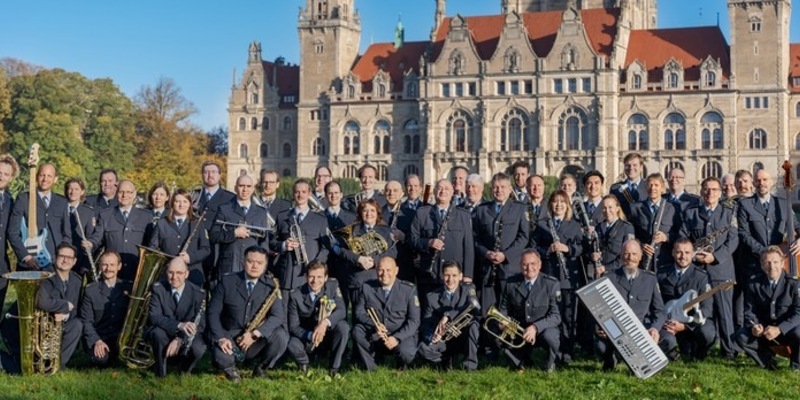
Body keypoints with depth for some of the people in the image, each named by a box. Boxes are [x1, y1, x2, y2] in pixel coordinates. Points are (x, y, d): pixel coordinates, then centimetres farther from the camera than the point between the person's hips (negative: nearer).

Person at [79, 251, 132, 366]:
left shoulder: (129, 287, 6)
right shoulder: (90, 290, 2)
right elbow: (86, 321, -2)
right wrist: (97, 341, -17)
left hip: (122, 339, 1)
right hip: (98, 337, -1)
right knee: (100, 358, -31)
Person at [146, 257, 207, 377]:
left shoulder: (198, 293, -9)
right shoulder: (158, 288, -10)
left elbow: (200, 323, -13)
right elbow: (154, 316, -22)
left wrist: (180, 339, -29)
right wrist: (179, 325, -40)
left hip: (186, 336, 0)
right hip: (164, 333, 0)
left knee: (198, 349, -32)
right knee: (158, 333, -35)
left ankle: (185, 372, 6)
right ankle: (160, 373, -10)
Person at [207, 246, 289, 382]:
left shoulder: (271, 285, -2)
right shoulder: (227, 281, -2)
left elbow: (279, 315, -12)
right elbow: (213, 312, -4)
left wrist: (255, 334, -25)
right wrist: (220, 338, -20)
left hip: (258, 341, 1)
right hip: (231, 339, -1)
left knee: (281, 336, -27)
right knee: (219, 355, -33)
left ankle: (262, 368, 3)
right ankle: (230, 368, 8)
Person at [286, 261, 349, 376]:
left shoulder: (333, 285, -9)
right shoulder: (296, 295, -13)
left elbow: (342, 310, -19)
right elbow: (293, 326, -13)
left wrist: (325, 322, -40)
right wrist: (310, 335, -34)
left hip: (329, 336, 1)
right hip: (306, 338, -1)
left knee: (343, 326, -31)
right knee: (292, 345, -33)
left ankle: (334, 368, -14)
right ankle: (304, 364, 4)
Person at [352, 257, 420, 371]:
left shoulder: (409, 289, -5)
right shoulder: (367, 287, 0)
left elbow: (414, 320, -8)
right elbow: (359, 312, 0)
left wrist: (397, 338, -22)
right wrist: (375, 325, -21)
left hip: (402, 335, -2)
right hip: (374, 336, 2)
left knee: (406, 353, -32)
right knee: (357, 330, -25)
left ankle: (402, 369, 7)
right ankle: (371, 370, -10)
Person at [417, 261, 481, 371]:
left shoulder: (468, 289, -3)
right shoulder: (432, 297, 0)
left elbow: (474, 306, -25)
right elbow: (426, 324, -5)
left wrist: (448, 316, -35)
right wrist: (432, 336, -29)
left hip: (464, 338, 0)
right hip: (444, 340, 0)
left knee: (473, 323, -32)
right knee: (423, 348, -29)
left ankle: (470, 365, -21)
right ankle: (446, 360, 1)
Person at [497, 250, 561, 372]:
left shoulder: (551, 283, -13)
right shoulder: (512, 282, -3)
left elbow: (556, 316, -18)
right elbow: (504, 308, 9)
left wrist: (535, 327, -34)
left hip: (543, 329, -3)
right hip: (519, 330, 3)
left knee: (549, 336, -36)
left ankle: (550, 364, 1)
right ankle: (522, 360, 9)